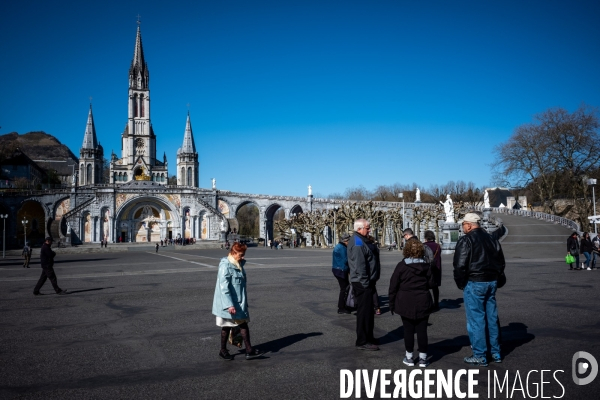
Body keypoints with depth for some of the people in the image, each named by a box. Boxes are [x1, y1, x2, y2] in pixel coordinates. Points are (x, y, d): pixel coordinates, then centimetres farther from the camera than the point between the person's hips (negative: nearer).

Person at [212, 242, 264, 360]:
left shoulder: (239, 265, 9)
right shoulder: (225, 266, -18)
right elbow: (223, 287, -23)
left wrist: (245, 301, 21)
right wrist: (229, 305, -26)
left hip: (240, 302, 8)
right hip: (228, 303, -8)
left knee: (244, 323, 5)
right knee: (227, 326, 6)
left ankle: (249, 351, 8)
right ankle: (223, 351, 23)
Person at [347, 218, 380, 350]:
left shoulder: (362, 240, 14)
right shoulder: (357, 242, -19)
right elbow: (359, 265, -24)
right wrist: (365, 283, -22)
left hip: (367, 281, 11)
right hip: (362, 282, -11)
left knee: (367, 310, 18)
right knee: (364, 311, -5)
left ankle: (368, 337, 29)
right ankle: (362, 342, 2)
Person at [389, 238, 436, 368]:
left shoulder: (401, 265, -7)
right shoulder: (426, 265, -1)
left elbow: (393, 285, -6)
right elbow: (432, 284, 1)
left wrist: (392, 303, 2)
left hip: (406, 303, -1)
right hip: (423, 302, 1)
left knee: (408, 330, 7)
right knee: (422, 330, 6)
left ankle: (409, 357, 14)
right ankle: (423, 358, 11)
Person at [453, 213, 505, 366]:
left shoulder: (466, 240, -11)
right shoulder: (491, 239, 13)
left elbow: (460, 265, -16)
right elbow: (501, 261, 19)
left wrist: (460, 283, -3)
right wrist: (497, 279, 21)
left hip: (474, 284, -7)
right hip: (491, 283, 8)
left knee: (476, 319, -1)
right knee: (492, 318, 15)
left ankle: (480, 356, 4)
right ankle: (496, 353, 24)